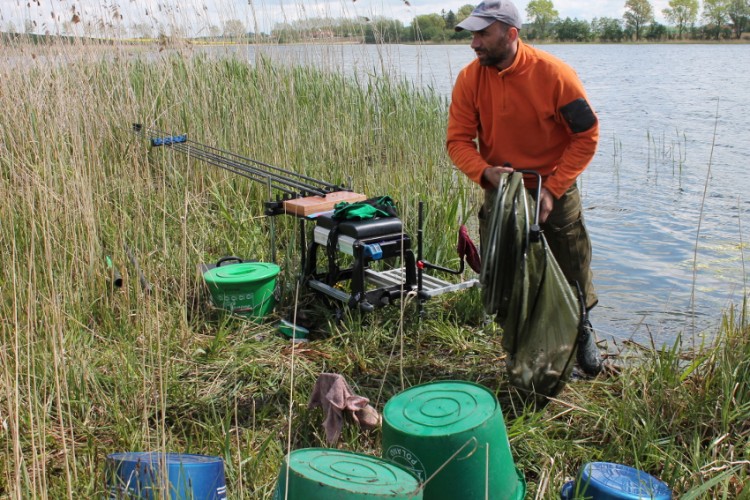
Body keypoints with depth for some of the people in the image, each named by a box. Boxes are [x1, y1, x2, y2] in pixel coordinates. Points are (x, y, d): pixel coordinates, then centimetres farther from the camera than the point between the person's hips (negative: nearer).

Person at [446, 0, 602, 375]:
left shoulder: (554, 74, -19)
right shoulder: (470, 79, -11)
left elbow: (586, 136, -13)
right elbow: (458, 140, -9)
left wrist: (552, 190, -19)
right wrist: (485, 172, -29)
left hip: (554, 193, -2)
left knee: (573, 275, 11)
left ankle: (582, 333, 39)